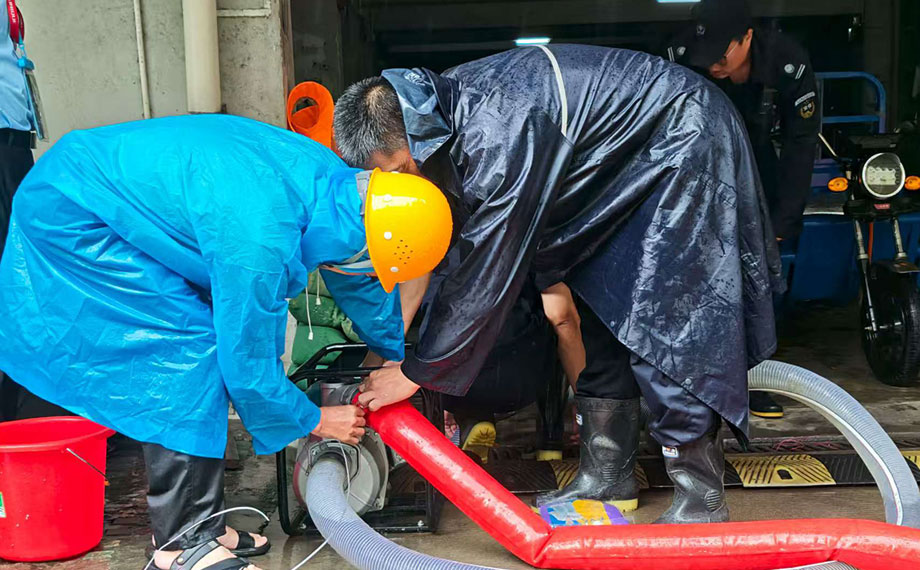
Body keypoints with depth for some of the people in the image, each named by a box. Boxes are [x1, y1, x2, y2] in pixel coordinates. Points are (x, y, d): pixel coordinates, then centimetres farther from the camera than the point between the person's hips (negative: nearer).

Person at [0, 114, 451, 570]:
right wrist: (314, 422, -6)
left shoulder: (333, 180, -8)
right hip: (71, 217, -9)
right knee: (189, 350, -15)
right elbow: (248, 366, -22)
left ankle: (199, 523, 15)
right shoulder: (258, 241, -35)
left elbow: (362, 285, 12)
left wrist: (395, 358, 23)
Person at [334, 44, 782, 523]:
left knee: (659, 322, -14)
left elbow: (486, 270, -28)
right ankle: (606, 476, 17)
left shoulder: (497, 132, -34)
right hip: (626, 163, 10)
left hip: (684, 141, -9)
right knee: (601, 310, 9)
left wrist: (417, 373, -19)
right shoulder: (446, 112, -5)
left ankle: (701, 499, -4)